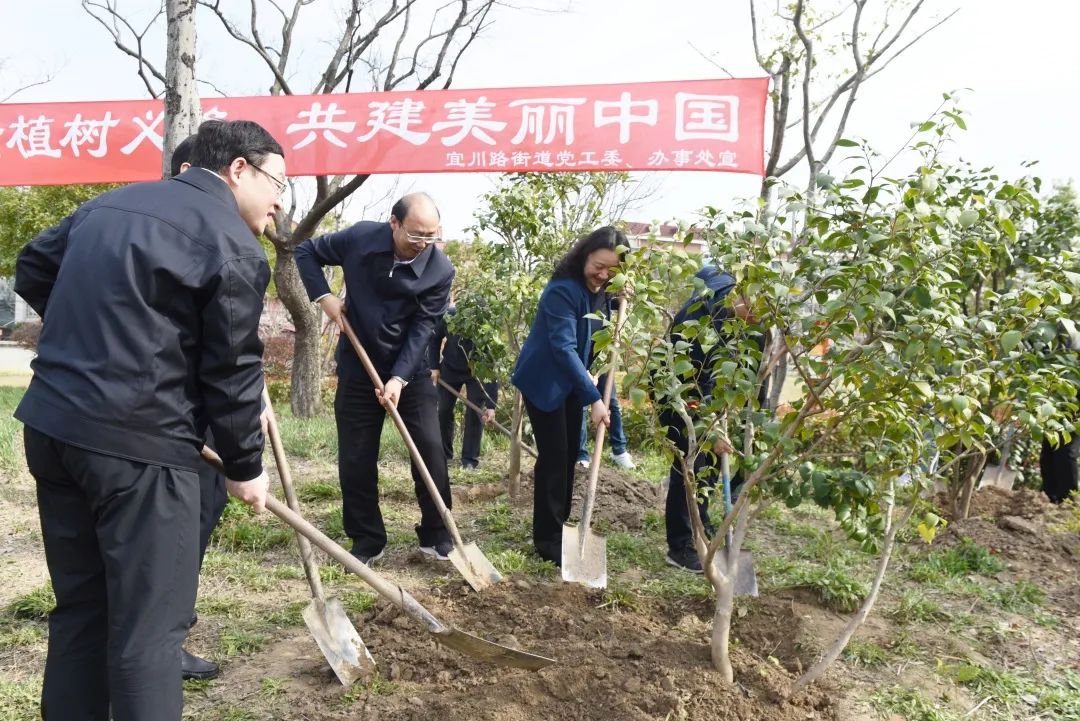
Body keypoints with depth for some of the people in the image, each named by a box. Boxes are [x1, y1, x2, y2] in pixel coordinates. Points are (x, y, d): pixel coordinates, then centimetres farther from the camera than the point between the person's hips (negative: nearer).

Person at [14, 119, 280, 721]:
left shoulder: (109, 204, 16)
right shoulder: (236, 247, -8)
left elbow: (33, 271, 24)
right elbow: (231, 370, -7)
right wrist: (245, 464, 5)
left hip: (51, 426, 8)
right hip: (138, 444, -8)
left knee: (80, 606, 18)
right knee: (149, 624, 1)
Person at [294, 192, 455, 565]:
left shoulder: (440, 270, -15)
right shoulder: (359, 238, -12)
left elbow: (422, 328, -16)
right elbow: (305, 251, 3)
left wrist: (399, 378, -26)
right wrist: (323, 296, -11)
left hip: (411, 371, -1)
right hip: (357, 369, 1)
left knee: (430, 449, -6)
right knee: (355, 460, 4)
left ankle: (436, 535, 10)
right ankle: (366, 541, 18)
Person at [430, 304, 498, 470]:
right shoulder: (449, 316, -31)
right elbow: (435, 338, -7)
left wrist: (490, 404, -38)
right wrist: (434, 367, -9)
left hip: (476, 372, -2)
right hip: (449, 369, 3)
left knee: (475, 412, -12)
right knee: (444, 411, 4)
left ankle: (470, 459, -2)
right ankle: (444, 454, 20)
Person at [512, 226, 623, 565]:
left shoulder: (595, 289, 1)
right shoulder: (563, 290, -26)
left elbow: (596, 333, 10)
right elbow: (563, 347, -32)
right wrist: (593, 398, -37)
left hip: (570, 380, 9)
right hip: (544, 381, -8)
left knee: (570, 453, 12)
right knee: (554, 455, -8)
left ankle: (560, 526, 25)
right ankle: (547, 538, 2)